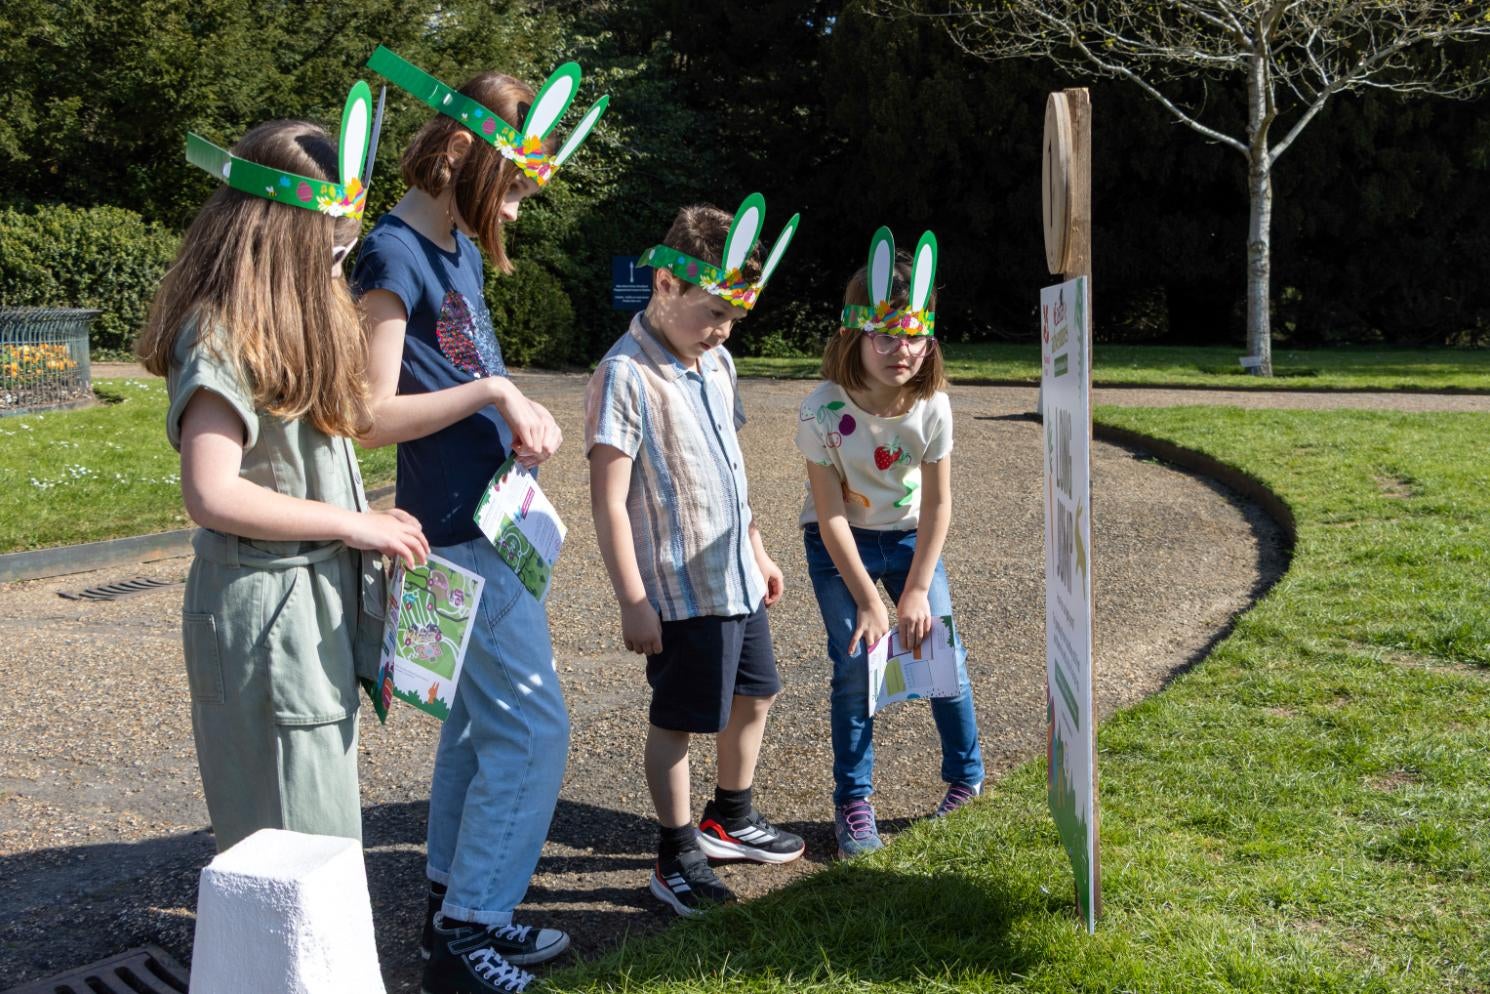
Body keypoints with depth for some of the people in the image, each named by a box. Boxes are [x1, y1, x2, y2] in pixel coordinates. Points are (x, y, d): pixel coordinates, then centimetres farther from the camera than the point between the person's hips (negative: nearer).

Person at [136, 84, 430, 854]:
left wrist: (365, 516, 1)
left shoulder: (287, 325, 10)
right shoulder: (221, 339, -18)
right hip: (267, 610, -9)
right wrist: (354, 526, -18)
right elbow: (211, 495, -25)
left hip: (318, 604, 9)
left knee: (323, 834, 18)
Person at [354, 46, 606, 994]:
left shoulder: (461, 247, 11)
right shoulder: (395, 255, -15)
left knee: (482, 722, 16)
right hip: (462, 532, -9)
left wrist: (522, 412, 4)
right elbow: (373, 415, -18)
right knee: (532, 728, -5)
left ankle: (454, 907, 29)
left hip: (490, 523, 9)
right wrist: (491, 392, -19)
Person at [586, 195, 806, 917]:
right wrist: (633, 603, -20)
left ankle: (729, 820, 40)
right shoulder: (626, 376, -17)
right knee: (678, 720, 3)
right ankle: (676, 857, 19)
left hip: (737, 579, 9)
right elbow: (608, 499, -19)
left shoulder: (716, 362, 9)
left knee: (755, 693, 20)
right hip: (682, 588, -8)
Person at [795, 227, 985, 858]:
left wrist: (916, 591, -15)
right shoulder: (824, 409, -27)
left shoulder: (932, 406, -20)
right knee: (854, 663, -8)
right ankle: (853, 801, 6)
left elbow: (938, 504, -12)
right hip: (839, 541, -2)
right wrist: (869, 602, -21)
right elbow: (831, 514, -22)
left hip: (908, 534, 2)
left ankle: (967, 780, 18)